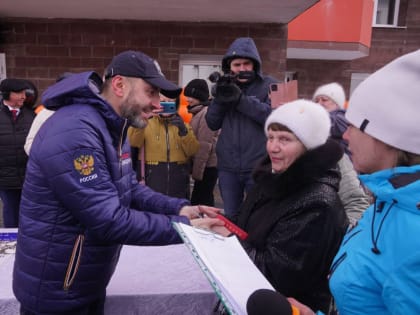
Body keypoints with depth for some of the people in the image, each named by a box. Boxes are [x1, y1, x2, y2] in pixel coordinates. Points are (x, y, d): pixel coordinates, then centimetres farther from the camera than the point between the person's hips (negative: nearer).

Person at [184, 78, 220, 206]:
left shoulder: (206, 113, -16)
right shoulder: (199, 112, 15)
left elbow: (204, 145, -20)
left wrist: (197, 171, -17)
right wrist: (195, 169, 17)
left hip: (207, 166, -10)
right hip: (208, 165, 10)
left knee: (199, 201, -6)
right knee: (205, 200, 17)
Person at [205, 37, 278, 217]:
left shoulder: (269, 85, 1)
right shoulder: (225, 85, 12)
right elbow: (212, 123, 6)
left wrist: (241, 99, -20)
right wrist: (219, 98, -11)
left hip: (259, 166, -3)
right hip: (228, 167, 4)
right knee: (230, 217, 14)